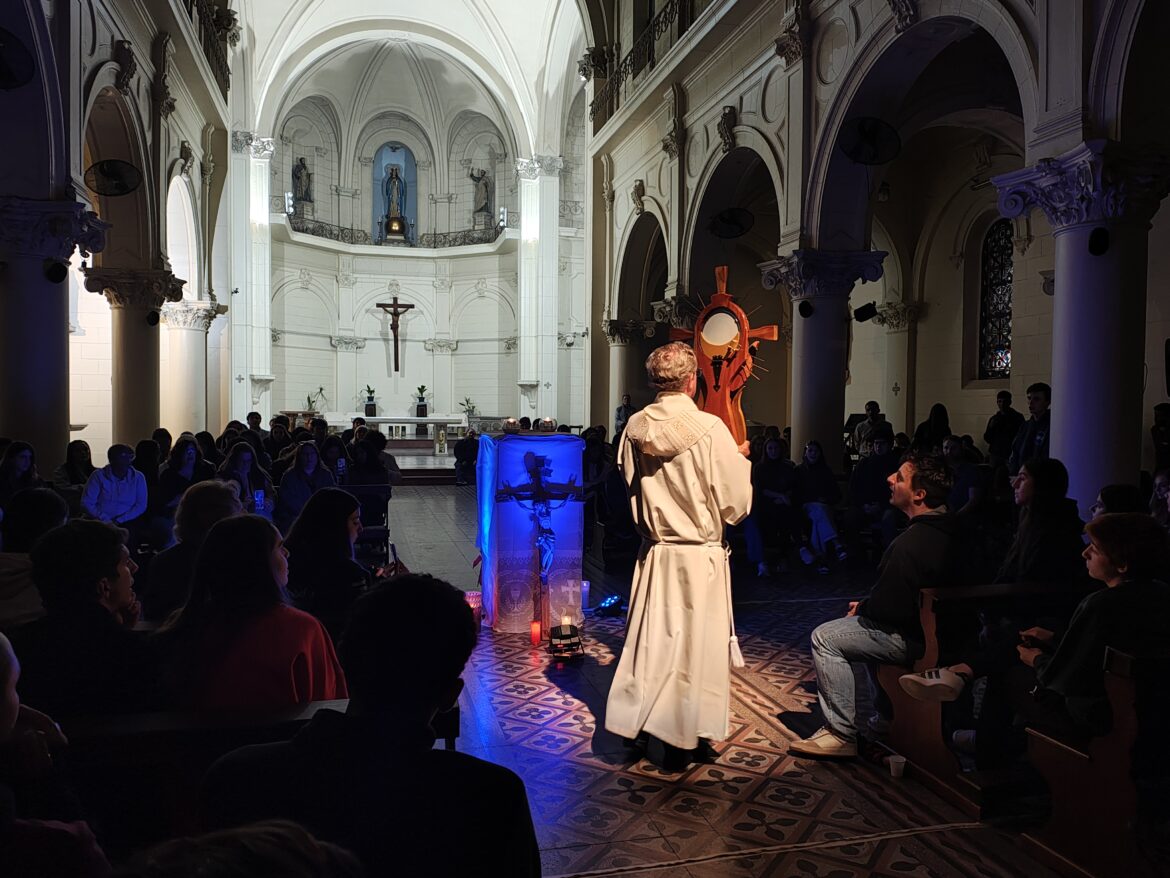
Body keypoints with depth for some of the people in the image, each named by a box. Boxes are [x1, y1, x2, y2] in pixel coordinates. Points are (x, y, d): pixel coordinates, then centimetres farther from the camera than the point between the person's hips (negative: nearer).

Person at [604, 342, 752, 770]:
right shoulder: (710, 429, -18)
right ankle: (680, 738, 19)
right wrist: (740, 459, 3)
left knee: (650, 639, 16)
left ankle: (635, 723, 28)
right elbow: (735, 505, -12)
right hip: (700, 555, -4)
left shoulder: (635, 427, -4)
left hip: (654, 553, 4)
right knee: (694, 643, 8)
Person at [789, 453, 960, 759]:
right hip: (937, 626, 10)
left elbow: (887, 607, -26)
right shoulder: (947, 529, 4)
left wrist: (863, 607, -4)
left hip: (913, 638, -10)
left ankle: (844, 734, -1)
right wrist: (866, 604, 8)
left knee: (824, 637, -7)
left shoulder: (913, 541, -29)